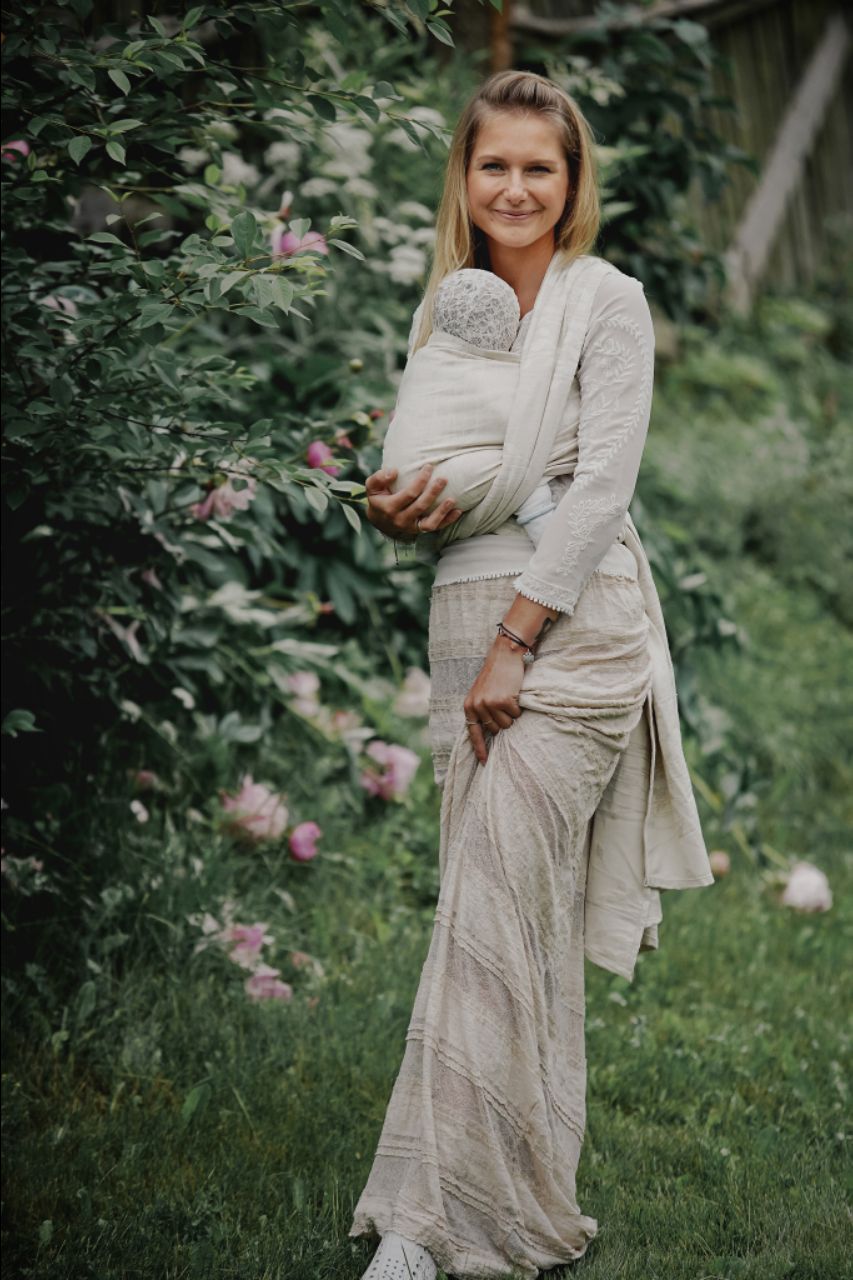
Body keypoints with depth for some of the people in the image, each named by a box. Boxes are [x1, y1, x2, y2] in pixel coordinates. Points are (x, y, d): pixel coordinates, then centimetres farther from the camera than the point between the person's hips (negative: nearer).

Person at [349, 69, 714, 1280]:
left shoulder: (607, 299, -3)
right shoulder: (444, 305, 16)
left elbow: (602, 487, -10)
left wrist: (515, 643, -14)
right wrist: (397, 512, -2)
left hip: (572, 622, -6)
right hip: (465, 616, 6)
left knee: (491, 914, -11)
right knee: (519, 915, 7)